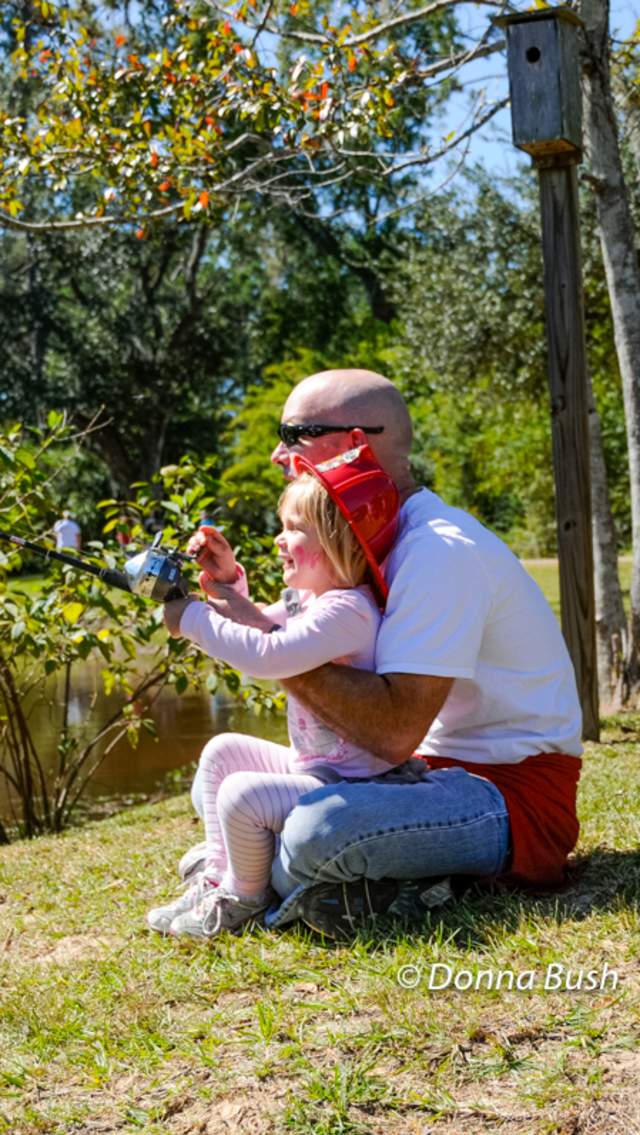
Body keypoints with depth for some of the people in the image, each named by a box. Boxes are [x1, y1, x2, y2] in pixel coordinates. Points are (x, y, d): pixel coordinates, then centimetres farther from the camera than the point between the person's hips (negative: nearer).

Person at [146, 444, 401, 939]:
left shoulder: (346, 611, -24)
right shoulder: (306, 599, 9)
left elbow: (266, 656, -35)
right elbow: (259, 630, 24)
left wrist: (193, 618, -24)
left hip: (346, 785, -11)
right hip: (314, 767, 11)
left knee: (242, 795, -26)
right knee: (223, 751, 15)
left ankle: (242, 901, 1)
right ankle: (217, 876, 18)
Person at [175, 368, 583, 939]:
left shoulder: (440, 549, -21)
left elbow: (395, 730, -31)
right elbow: (317, 670, 9)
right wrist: (242, 601, -4)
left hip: (515, 791, -10)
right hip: (432, 771, 10)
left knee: (319, 828, -36)